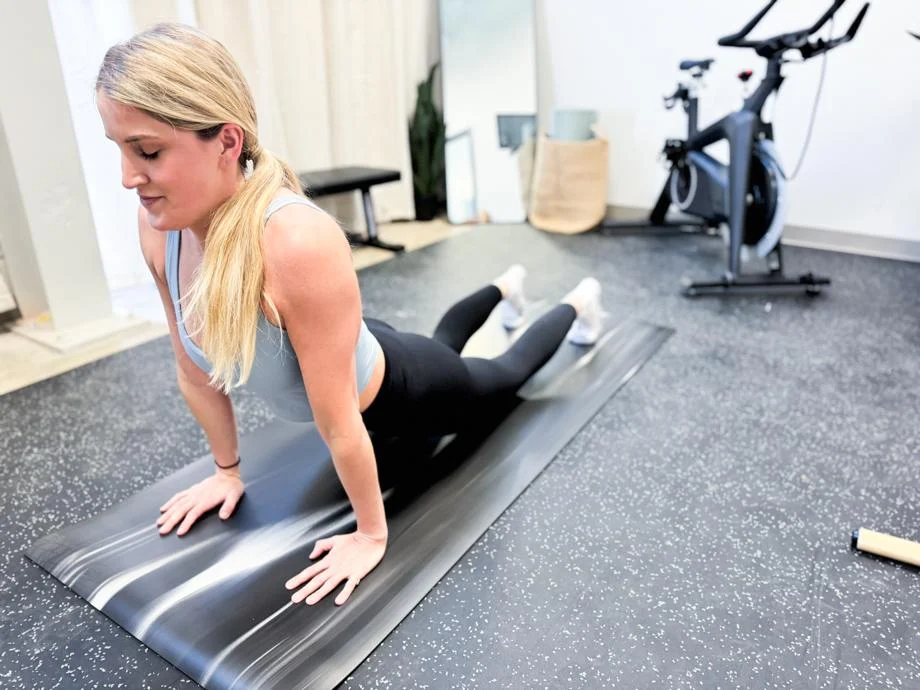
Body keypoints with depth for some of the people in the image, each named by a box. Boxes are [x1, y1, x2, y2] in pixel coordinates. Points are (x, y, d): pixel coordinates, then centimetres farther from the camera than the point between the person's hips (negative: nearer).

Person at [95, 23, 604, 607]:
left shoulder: (299, 243, -46)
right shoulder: (159, 226, -23)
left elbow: (337, 421, -35)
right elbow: (195, 370, -9)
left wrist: (371, 534, -22)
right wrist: (227, 470, 2)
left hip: (398, 391, -6)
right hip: (328, 364, 6)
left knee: (507, 375, 27)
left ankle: (578, 304, 56)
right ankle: (506, 288, 67)